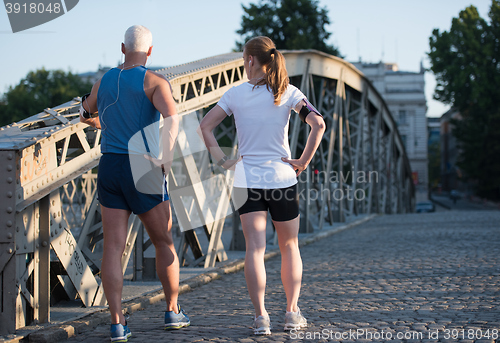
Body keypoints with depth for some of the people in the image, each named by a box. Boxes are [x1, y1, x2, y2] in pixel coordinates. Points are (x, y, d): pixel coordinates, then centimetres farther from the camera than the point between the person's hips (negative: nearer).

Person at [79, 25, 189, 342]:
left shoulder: (104, 82, 10)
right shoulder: (154, 81, -7)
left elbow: (85, 115, 30)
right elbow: (172, 117, -26)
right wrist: (167, 160, -15)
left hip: (109, 166, 4)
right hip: (142, 170, -4)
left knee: (114, 248, 0)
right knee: (164, 243, 13)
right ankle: (173, 311, 20)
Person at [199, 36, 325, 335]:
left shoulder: (236, 94, 0)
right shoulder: (288, 92, -2)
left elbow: (205, 126, -3)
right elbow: (318, 124, -13)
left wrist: (223, 161, 0)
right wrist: (304, 161, -7)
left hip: (247, 179, 0)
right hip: (282, 178, 0)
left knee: (255, 248, -2)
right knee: (290, 246, 15)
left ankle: (261, 317, -11)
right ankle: (292, 313, 15)